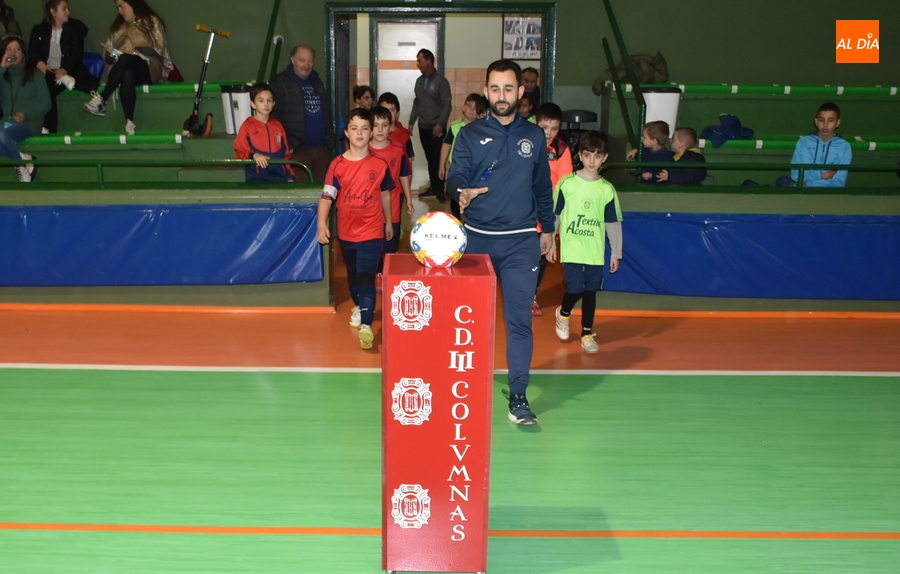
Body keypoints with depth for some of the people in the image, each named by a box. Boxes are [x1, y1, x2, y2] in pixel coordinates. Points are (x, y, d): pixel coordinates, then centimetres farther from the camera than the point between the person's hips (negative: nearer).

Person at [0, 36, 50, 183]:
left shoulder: (34, 73, 4)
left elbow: (45, 104, 0)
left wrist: (26, 115, -16)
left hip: (28, 123, -3)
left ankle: (22, 163, -8)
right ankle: (24, 160, -14)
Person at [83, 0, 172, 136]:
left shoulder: (152, 22, 12)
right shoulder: (118, 27, 25)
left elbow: (156, 51, -3)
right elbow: (109, 59, 18)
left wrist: (131, 51, -9)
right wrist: (111, 53, -5)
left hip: (149, 69, -3)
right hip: (125, 69, 3)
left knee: (125, 59, -36)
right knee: (127, 76, -36)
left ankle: (102, 100, -42)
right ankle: (129, 122, -48)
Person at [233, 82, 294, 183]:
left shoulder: (278, 126, 15)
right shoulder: (247, 126, 2)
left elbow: (286, 154, 18)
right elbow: (239, 153, 1)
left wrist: (289, 176, 10)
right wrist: (253, 155, -18)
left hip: (279, 177, 4)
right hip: (256, 178, -4)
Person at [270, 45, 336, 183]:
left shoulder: (317, 82, 20)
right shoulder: (280, 82, -2)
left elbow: (327, 114, 23)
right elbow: (274, 116, -10)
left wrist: (330, 141, 11)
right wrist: (286, 145, -16)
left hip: (321, 149, 6)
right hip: (298, 150, -6)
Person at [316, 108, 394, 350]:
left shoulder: (380, 164, -5)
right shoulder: (337, 165, -6)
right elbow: (327, 196, -10)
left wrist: (388, 222, 17)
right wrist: (322, 223, -22)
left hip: (372, 232, -2)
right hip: (347, 232, 2)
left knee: (366, 276, -13)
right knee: (353, 274, 19)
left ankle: (366, 325, -17)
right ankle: (359, 306, 43)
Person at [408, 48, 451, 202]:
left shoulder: (441, 81, -8)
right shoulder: (419, 81, 11)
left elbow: (447, 105, -12)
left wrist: (440, 124, -19)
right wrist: (411, 122, 12)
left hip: (436, 127, -6)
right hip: (423, 127, 6)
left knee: (438, 159, -4)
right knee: (430, 158, 10)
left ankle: (440, 190, -1)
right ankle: (433, 187, 17)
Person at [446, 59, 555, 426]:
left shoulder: (533, 136, 9)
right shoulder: (470, 135, 3)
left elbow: (543, 187, 16)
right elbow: (455, 175, -8)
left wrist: (547, 230, 17)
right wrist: (462, 191, -31)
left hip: (521, 242, 0)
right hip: (477, 238, 0)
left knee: (519, 319, -4)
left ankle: (518, 397, 0)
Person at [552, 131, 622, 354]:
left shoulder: (607, 189, 3)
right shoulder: (566, 184, -3)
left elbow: (613, 223, 8)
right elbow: (553, 215, 3)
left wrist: (616, 252, 9)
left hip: (595, 251, 2)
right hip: (571, 249, -2)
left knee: (590, 292, 6)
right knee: (574, 290, -7)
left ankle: (587, 333, 20)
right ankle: (563, 313, 25)